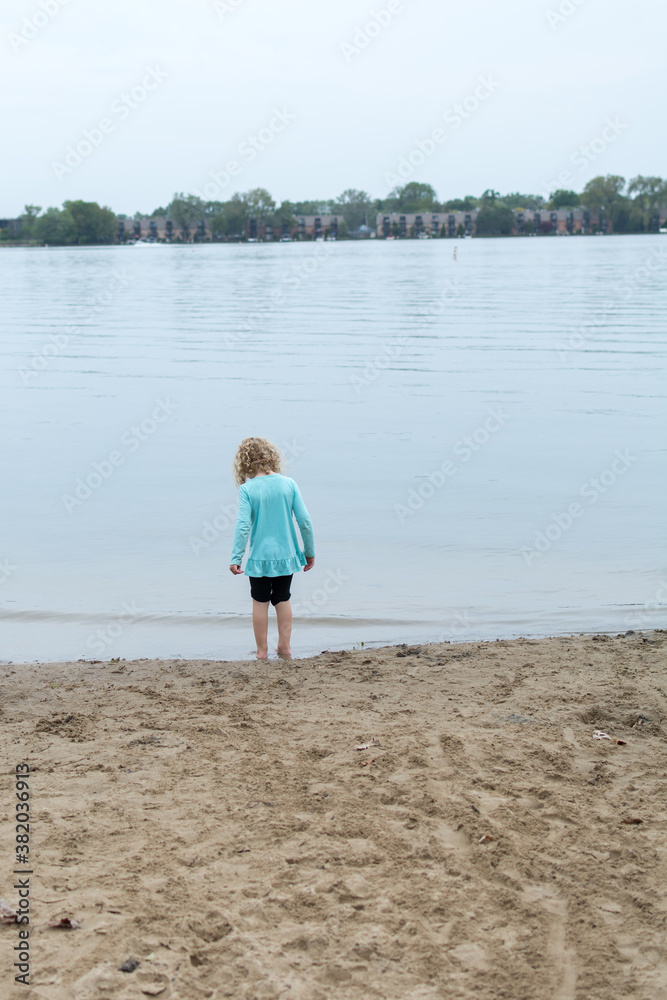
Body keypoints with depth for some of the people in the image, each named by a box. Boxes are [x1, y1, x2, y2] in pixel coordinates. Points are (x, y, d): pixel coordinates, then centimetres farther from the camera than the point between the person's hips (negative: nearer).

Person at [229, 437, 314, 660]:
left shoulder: (247, 489, -11)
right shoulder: (288, 483, -4)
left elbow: (243, 526, -17)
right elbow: (304, 521, -4)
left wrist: (236, 558, -12)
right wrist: (310, 552, 6)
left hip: (260, 556, -2)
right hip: (286, 554, 2)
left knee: (260, 601, 12)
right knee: (283, 600, 18)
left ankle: (262, 650, 17)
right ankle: (284, 647, 19)